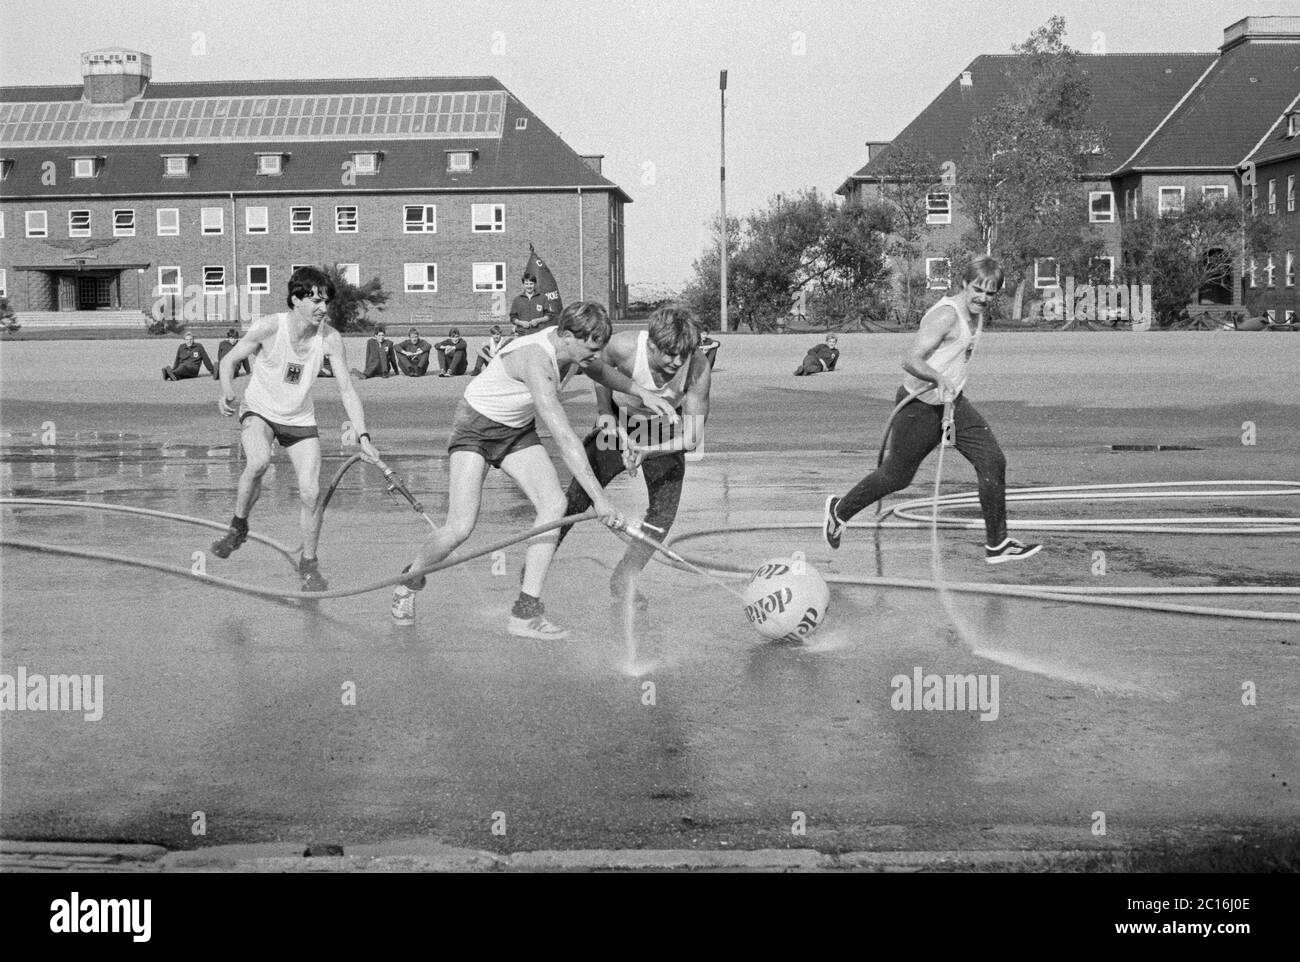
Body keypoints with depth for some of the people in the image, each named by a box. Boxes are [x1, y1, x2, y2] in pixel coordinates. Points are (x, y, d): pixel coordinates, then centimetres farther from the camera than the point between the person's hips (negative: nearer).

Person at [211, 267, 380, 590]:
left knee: (310, 493, -7)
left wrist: (363, 436, -21)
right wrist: (228, 393, -27)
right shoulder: (269, 327, -22)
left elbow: (347, 389, -12)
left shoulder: (330, 338, -16)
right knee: (258, 461, -33)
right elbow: (230, 359, -7)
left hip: (300, 419, 3)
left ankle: (308, 563, 14)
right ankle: (238, 527, -7)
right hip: (260, 409, -2)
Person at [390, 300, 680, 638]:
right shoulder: (536, 360, -37)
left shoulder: (570, 345, -10)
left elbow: (598, 370, 18)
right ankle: (408, 583, 15)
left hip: (518, 430, 8)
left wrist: (641, 392, 6)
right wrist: (599, 498, -45)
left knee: (554, 504, -14)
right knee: (460, 529, -17)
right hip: (475, 428, -8)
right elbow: (565, 438, -42)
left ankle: (525, 613, -12)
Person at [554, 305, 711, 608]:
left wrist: (647, 452, -42)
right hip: (619, 423, -1)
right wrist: (606, 413, -9)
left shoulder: (699, 369, -32)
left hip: (665, 431, 1)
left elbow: (693, 436, -29)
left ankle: (624, 579, 10)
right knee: (577, 495, -8)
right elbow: (600, 367, -6)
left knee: (664, 509, -9)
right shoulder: (624, 347, -34)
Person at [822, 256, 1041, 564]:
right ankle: (839, 510, 31)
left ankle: (997, 545, 0)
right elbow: (911, 360, -30)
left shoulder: (977, 314, 6)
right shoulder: (946, 315, -23)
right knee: (896, 476, 6)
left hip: (952, 401, 8)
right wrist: (940, 379, -45)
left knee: (993, 462, -6)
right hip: (921, 405, -8)